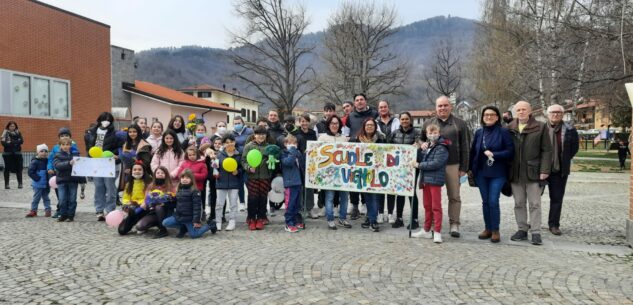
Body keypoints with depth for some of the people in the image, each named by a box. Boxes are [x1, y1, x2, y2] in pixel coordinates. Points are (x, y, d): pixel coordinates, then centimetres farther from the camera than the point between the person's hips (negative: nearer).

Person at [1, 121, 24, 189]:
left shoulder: (18, 133, 7)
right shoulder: (5, 133, 0)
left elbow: (21, 141, -4)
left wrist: (11, 142, -16)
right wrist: (16, 142, -19)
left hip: (17, 153, 2)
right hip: (7, 153, -2)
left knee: (18, 168, 1)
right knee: (7, 169, 3)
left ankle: (20, 183, 7)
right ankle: (6, 184, 9)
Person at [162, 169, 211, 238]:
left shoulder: (194, 191, -13)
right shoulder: (179, 190, 10)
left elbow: (197, 206, -16)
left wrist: (196, 220, -19)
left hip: (189, 218, -6)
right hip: (178, 216, 6)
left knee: (193, 235, -6)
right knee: (165, 223, -8)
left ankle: (209, 225, 16)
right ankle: (183, 228, 11)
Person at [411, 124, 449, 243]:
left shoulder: (442, 148, -11)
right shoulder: (427, 146, 13)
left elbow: (436, 163, -20)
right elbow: (421, 158, 20)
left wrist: (419, 165, -15)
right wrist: (418, 149, 2)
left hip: (435, 180, -8)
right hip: (425, 179, 8)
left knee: (436, 206, -3)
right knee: (427, 205, 15)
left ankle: (437, 232, 3)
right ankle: (426, 230, 26)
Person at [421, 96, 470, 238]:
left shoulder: (460, 124, 6)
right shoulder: (428, 124, 12)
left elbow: (465, 147, 4)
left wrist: (463, 167, -2)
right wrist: (422, 145, -3)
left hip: (453, 165, -2)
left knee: (454, 196, 3)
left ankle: (454, 224, 11)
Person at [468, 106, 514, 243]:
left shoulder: (503, 132, -4)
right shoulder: (479, 132, 8)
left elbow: (510, 151, -8)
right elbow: (473, 151, 12)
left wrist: (494, 154, -17)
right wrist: (470, 168, 9)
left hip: (497, 173, -4)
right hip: (481, 173, 4)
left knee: (493, 201, -6)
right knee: (485, 201, 9)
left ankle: (495, 231, 7)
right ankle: (487, 228, 20)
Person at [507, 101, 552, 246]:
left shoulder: (541, 127, -1)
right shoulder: (509, 128, 7)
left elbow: (546, 151, -2)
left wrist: (544, 170, -9)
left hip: (533, 172, -3)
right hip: (515, 173, 3)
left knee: (535, 204, 2)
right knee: (519, 203, 10)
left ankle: (536, 232, 8)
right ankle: (522, 230, 20)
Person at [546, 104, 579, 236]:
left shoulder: (570, 130, 1)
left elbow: (575, 147, 8)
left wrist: (565, 160, 3)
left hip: (560, 169, 1)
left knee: (557, 198, 6)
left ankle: (554, 224, 15)